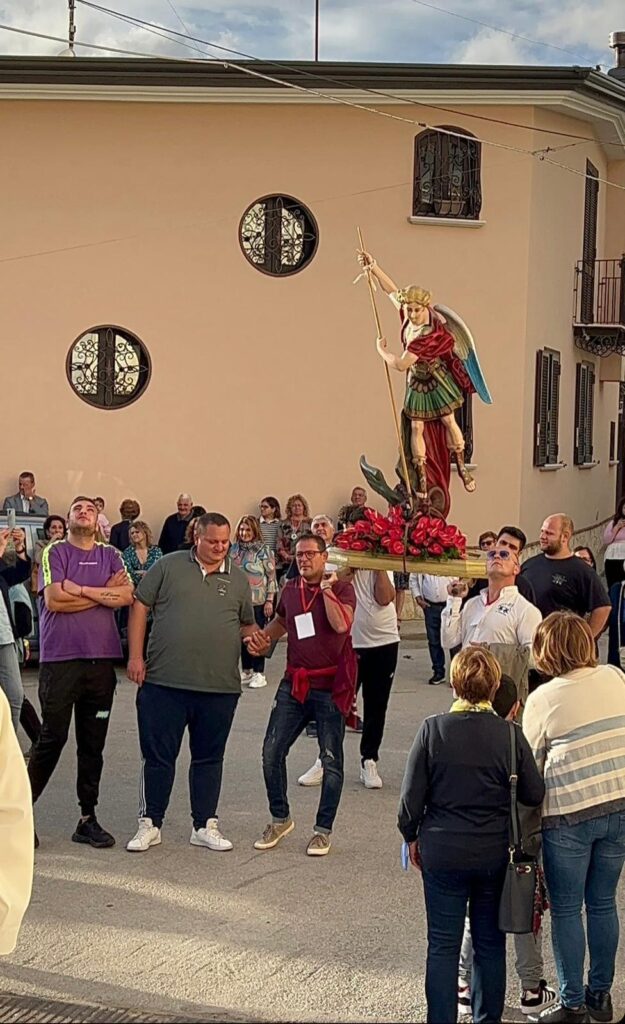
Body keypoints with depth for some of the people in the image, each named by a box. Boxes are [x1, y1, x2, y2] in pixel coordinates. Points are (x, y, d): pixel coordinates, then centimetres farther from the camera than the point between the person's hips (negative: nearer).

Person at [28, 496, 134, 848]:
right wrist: (102, 594, -5)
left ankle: (88, 818, 16)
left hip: (102, 659, 4)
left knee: (94, 743, 8)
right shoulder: (55, 552, 2)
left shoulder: (110, 555, 12)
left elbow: (127, 595, -4)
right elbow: (53, 599, -12)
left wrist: (80, 590, -11)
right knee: (53, 737, -4)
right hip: (60, 658, -3)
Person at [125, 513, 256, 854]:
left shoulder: (238, 579, 11)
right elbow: (140, 607, 3)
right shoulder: (168, 566, 3)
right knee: (158, 755, 5)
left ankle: (205, 825, 21)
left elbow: (247, 624, 20)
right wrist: (135, 655, -4)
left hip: (220, 686, 2)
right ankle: (150, 823, 17)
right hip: (164, 682, -2)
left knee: (209, 758, 10)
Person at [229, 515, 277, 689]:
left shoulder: (264, 550, -6)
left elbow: (271, 577, -8)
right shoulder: (234, 550, 8)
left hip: (258, 602, -5)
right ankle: (246, 671, 20)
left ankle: (259, 674, 6)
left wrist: (269, 601, -12)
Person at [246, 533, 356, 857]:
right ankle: (280, 818, 19)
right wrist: (262, 638, 11)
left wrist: (326, 589, -18)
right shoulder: (290, 590, 9)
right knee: (271, 752, 1)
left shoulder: (341, 589, -5)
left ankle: (323, 830, 14)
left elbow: (341, 624, -25)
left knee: (331, 760, 3)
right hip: (294, 684, 5)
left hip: (330, 686, -5)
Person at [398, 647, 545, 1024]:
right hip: (495, 855, 1)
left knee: (443, 946, 9)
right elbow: (535, 794, -3)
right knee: (490, 943, 15)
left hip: (443, 854, -1)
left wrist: (412, 837, 9)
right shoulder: (510, 734, -10)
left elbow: (412, 796, -7)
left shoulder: (432, 729, -12)